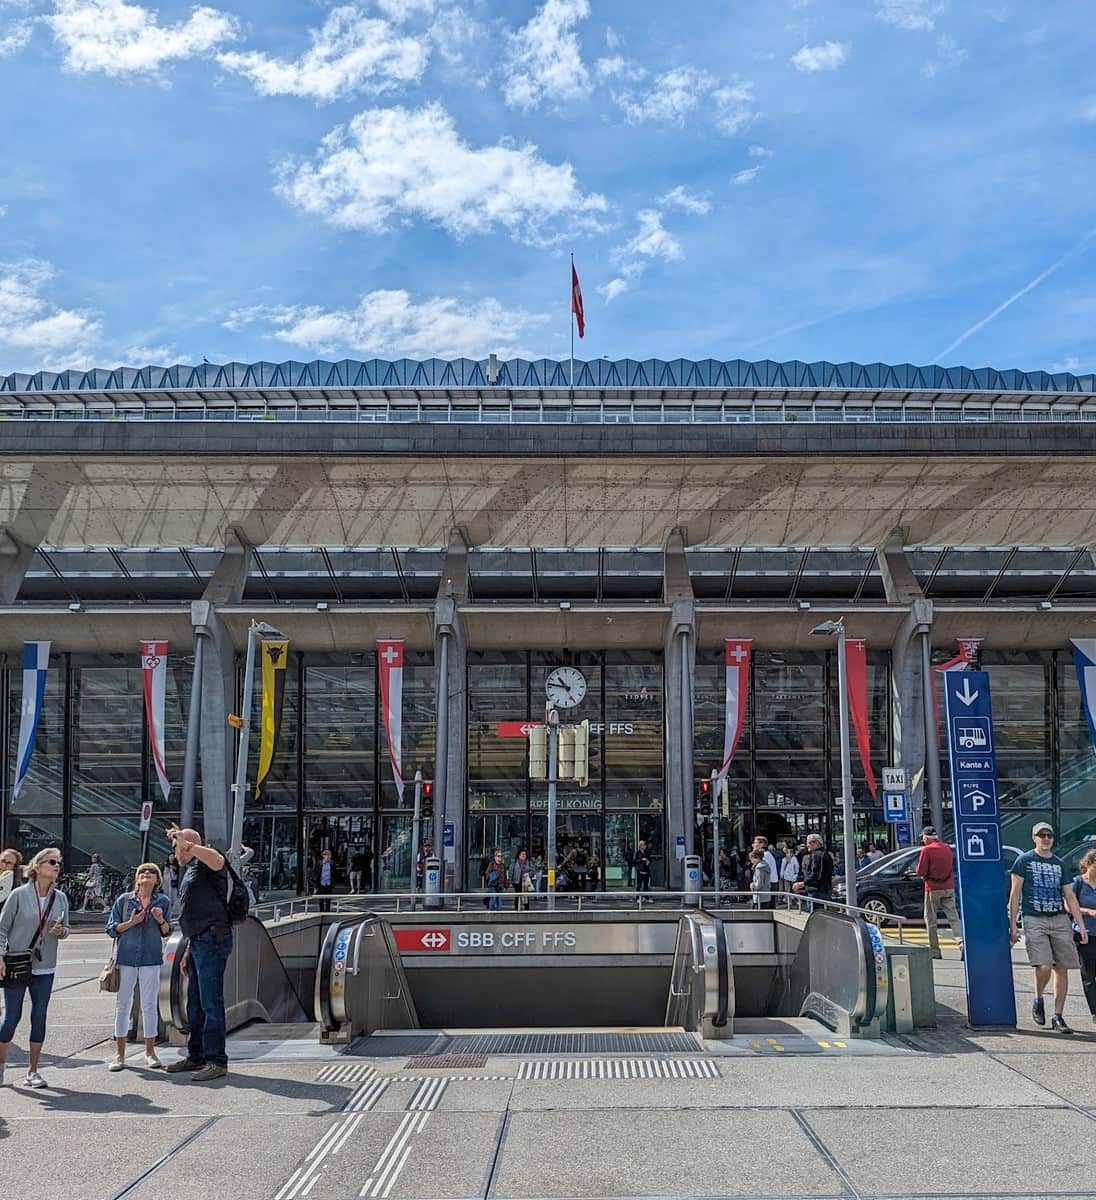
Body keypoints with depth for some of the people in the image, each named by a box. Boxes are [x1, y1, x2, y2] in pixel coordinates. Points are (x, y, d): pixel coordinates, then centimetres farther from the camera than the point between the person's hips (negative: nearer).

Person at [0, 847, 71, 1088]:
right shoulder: (20, 894, -8)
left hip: (44, 968, 4)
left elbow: (65, 929, 13)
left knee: (39, 1016, 5)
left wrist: (61, 932, -10)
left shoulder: (61, 898, 4)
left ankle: (32, 1071, 14)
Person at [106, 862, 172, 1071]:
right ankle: (119, 1054, 13)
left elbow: (166, 932, 10)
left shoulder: (163, 901, 5)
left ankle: (150, 1052, 15)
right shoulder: (124, 900, 3)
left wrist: (161, 920, -11)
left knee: (150, 1005, 3)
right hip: (126, 957, 0)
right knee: (122, 1004, 4)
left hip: (150, 959, 0)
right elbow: (111, 929, 5)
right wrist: (131, 923, -10)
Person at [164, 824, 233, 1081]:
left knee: (211, 1002, -10)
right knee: (195, 1004, 16)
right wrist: (188, 951, 27)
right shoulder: (191, 870, 24)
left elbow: (217, 860, -36)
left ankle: (216, 1061, -8)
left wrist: (187, 845, -34)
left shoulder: (205, 863, -6)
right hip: (199, 942, 11)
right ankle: (196, 1057, 26)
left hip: (212, 940, -11)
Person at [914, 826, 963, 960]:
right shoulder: (947, 848, 9)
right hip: (949, 888, 5)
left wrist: (917, 870, 7)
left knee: (930, 920, 6)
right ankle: (962, 943, -20)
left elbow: (920, 871, -13)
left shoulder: (927, 850, -11)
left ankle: (934, 951, 7)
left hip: (933, 889, -5)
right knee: (953, 917, 1)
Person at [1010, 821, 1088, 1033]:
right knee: (1044, 966, -17)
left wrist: (1082, 926, 7)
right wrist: (1012, 924, -6)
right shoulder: (1024, 860, 3)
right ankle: (1038, 1000, 11)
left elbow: (1070, 897, 16)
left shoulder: (1059, 864, 14)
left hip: (1060, 920, 4)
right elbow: (1014, 894, 0)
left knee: (1062, 969, 1)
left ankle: (1058, 1017, 10)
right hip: (1034, 920, -4)